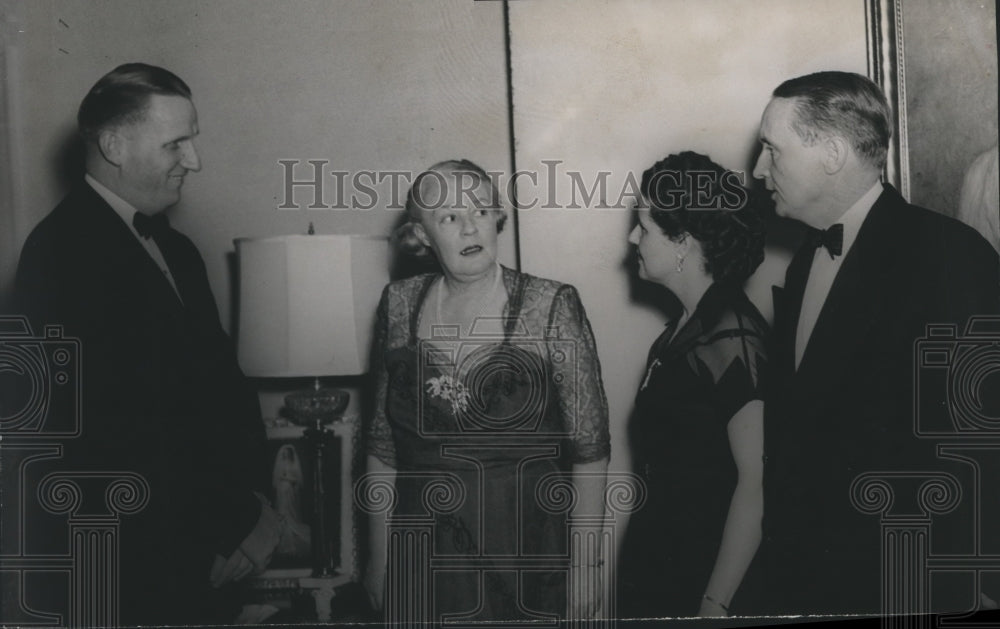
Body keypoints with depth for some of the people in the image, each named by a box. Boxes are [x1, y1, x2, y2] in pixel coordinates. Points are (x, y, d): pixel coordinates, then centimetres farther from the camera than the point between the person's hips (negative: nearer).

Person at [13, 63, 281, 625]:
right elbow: (121, 433, -22)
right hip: (135, 569, -7)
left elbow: (221, 381, 7)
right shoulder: (62, 254, -17)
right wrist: (235, 525, -14)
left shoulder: (175, 248, 10)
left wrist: (252, 501, -8)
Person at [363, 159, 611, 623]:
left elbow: (589, 446, -8)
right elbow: (383, 443, 5)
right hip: (421, 562, 3)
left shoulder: (551, 307, -11)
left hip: (526, 557, -2)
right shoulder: (400, 305, -2)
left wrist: (586, 564, -8)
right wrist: (378, 555, 7)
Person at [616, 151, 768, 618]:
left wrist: (715, 604, -22)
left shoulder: (732, 339, -18)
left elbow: (757, 481, -22)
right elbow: (662, 465, 9)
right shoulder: (681, 330, 7)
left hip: (703, 579, -7)